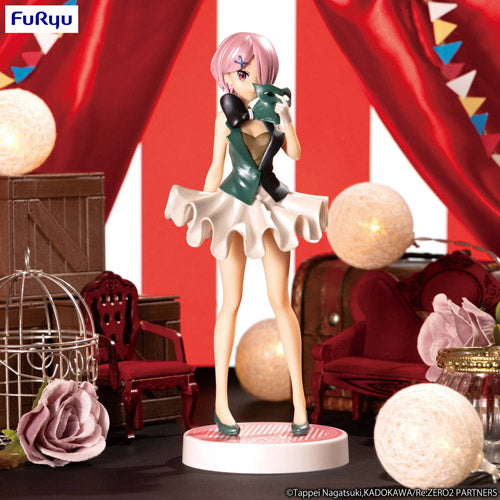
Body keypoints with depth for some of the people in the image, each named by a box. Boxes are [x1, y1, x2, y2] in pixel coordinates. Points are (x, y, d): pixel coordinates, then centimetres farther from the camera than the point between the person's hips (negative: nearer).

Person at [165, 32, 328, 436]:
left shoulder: (275, 106, 4)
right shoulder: (227, 114, 5)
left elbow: (294, 153, -9)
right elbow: (216, 167, 9)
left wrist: (285, 117, -17)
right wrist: (204, 211, 7)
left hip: (272, 205, 0)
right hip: (233, 204, 0)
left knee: (281, 302, -3)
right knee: (232, 301, -3)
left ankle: (299, 399, -1)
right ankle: (221, 402, 1)